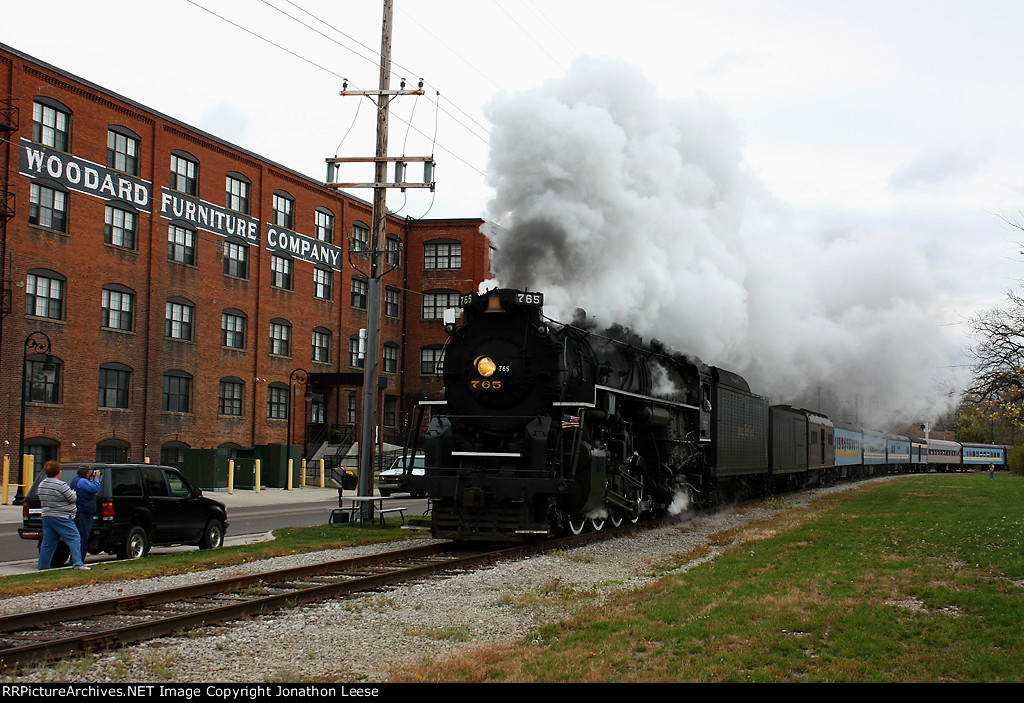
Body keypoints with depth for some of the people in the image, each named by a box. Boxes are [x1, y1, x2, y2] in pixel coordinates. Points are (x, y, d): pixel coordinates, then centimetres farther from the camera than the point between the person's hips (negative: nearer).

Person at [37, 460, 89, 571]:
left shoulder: (41, 485, 9)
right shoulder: (61, 485, -16)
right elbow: (73, 499, -11)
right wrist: (73, 494, 11)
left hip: (46, 516, 8)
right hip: (61, 518, -8)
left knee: (47, 544, 12)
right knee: (74, 539, -5)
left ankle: (42, 567, 13)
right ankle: (78, 564, -13)